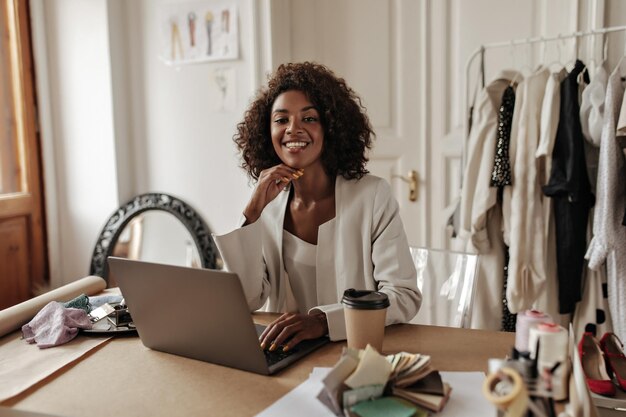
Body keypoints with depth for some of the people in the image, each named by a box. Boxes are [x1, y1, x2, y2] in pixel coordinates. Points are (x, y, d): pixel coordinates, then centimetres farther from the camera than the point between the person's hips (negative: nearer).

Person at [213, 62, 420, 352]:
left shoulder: (373, 195, -6)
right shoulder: (268, 206, 4)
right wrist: (252, 212, -12)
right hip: (286, 351, 1)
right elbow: (243, 303, -3)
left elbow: (405, 295, -11)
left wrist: (322, 320, -25)